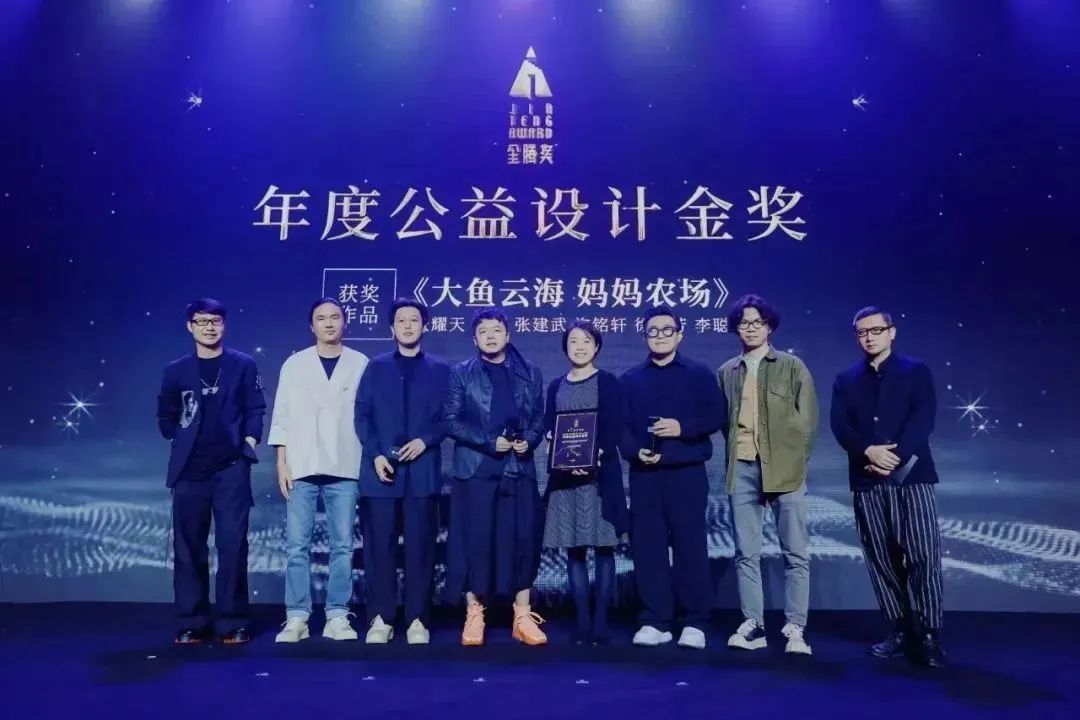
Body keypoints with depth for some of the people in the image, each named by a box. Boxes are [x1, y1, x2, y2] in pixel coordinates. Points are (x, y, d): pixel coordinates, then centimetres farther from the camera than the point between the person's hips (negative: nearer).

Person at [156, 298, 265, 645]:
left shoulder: (243, 365, 5)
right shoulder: (175, 370, 8)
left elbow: (255, 410, 5)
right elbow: (166, 417, 16)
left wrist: (248, 442, -6)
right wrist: (182, 440, 7)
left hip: (231, 467, -2)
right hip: (189, 469, 2)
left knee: (233, 545, -2)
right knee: (188, 548, 5)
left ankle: (233, 624, 6)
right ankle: (191, 624, 15)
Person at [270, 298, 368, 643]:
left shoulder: (361, 364, 5)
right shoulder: (294, 364, 8)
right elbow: (282, 417, 7)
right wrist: (282, 463, 0)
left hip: (345, 468, 0)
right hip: (301, 467, 1)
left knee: (343, 546, 3)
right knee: (297, 546, 1)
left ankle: (337, 617, 12)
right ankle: (296, 618, 10)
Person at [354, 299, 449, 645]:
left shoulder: (440, 370, 11)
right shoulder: (376, 367, 13)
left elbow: (447, 417, 6)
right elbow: (362, 415, 6)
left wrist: (425, 441, -11)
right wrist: (375, 454, -6)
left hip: (422, 471, -1)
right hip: (380, 469, 1)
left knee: (420, 547, 1)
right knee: (379, 547, 2)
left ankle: (417, 621, 9)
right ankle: (380, 619, 11)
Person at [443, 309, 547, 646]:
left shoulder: (530, 373, 11)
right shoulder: (461, 373, 4)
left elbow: (541, 416, 11)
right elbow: (450, 420, -3)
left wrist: (529, 440, -9)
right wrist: (489, 442, -13)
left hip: (519, 468, 2)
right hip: (475, 468, -2)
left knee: (523, 540, 2)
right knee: (474, 541, 0)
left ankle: (523, 617, 11)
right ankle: (474, 615, 12)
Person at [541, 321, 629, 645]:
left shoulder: (608, 382, 2)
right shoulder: (556, 386, 13)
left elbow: (613, 429, -5)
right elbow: (549, 429, 8)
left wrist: (593, 458, -21)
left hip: (600, 473, -3)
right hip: (565, 475, 3)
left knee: (602, 546, -1)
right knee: (574, 549, 5)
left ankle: (601, 620, 6)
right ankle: (582, 620, 12)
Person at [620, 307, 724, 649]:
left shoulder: (699, 374, 6)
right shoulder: (631, 379, 13)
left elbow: (715, 417, -2)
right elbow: (622, 426, 7)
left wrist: (683, 428, -17)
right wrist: (635, 451, -11)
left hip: (687, 472, -2)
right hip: (644, 474, 2)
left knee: (690, 545, 0)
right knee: (647, 546, 3)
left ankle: (695, 623, 10)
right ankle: (655, 621, 13)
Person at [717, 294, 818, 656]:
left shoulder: (792, 366, 4)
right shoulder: (727, 372, 13)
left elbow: (808, 419, 2)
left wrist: (794, 461, -5)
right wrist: (735, 450, 4)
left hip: (784, 469, -3)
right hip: (743, 469, 3)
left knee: (795, 553, 0)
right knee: (746, 554, 5)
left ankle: (795, 630, 8)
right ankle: (752, 626, 13)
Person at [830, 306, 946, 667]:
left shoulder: (915, 371, 8)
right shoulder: (846, 379, 13)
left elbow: (924, 418, -5)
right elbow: (839, 425, 2)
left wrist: (895, 455, -15)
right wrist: (868, 452, -16)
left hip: (911, 474, -2)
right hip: (867, 479, 3)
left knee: (923, 555, -7)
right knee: (882, 558, 4)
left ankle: (929, 635, 1)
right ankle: (900, 631, 14)